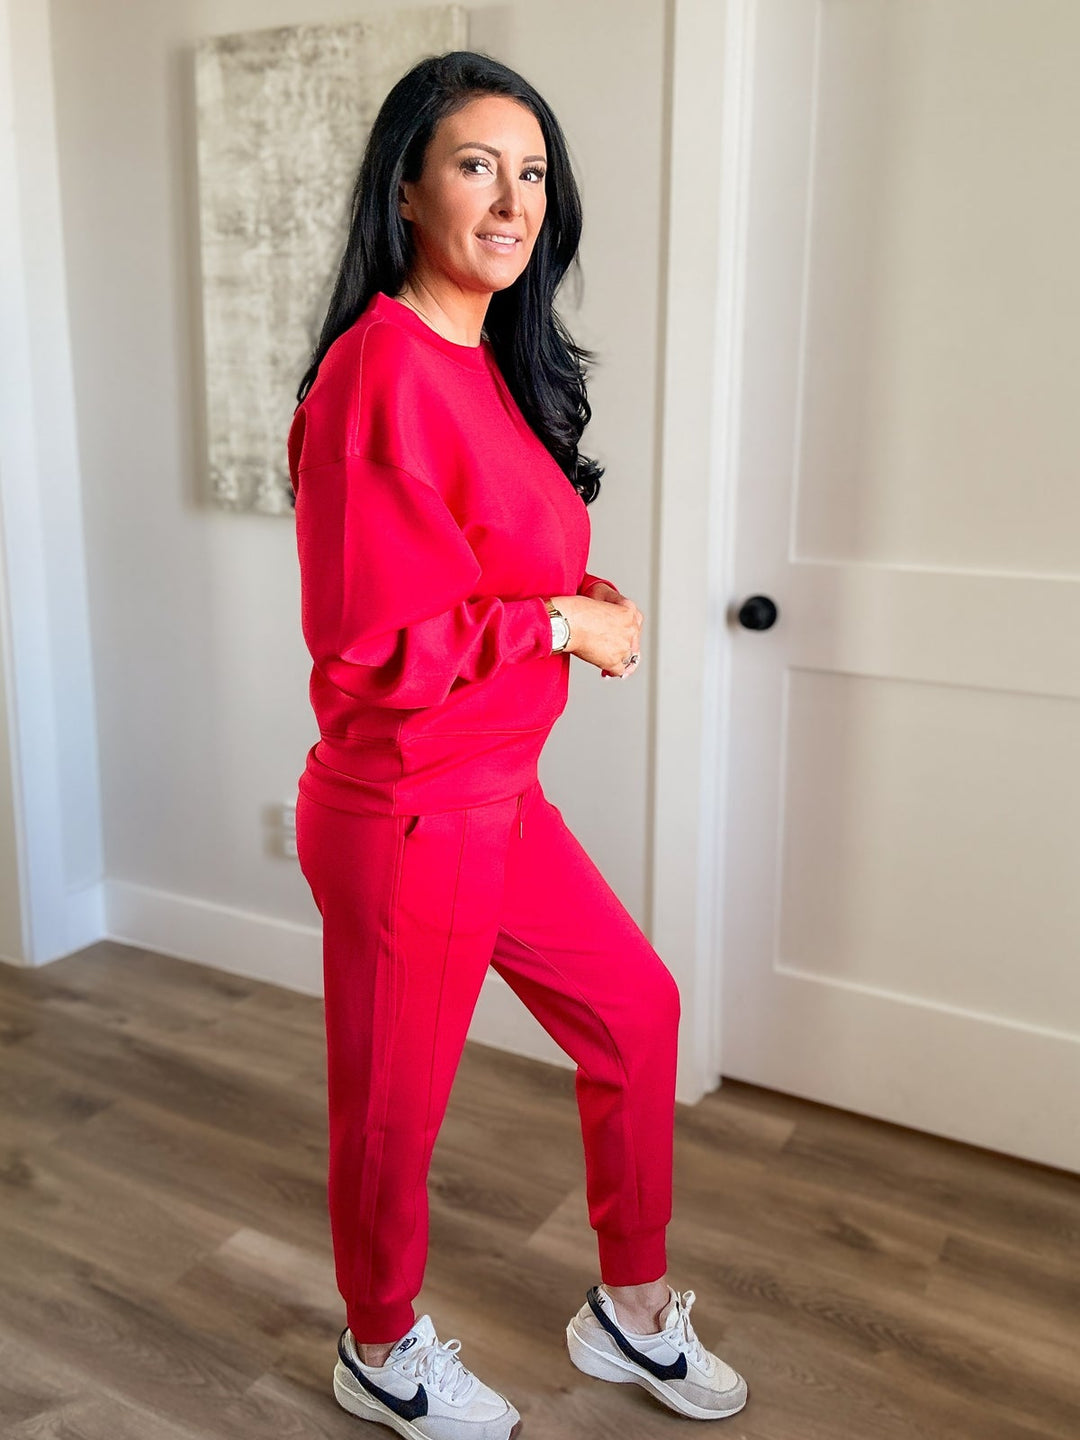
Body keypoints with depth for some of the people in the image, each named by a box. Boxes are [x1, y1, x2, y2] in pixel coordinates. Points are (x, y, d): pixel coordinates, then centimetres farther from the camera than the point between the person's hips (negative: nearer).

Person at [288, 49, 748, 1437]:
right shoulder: (381, 373, -20)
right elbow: (371, 644, -24)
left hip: (499, 796, 9)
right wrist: (564, 623, -15)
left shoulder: (494, 363, 8)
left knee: (634, 1011, 19)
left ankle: (632, 1311, 40)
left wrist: (590, 600, 0)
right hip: (406, 814, -9)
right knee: (395, 1103, 12)